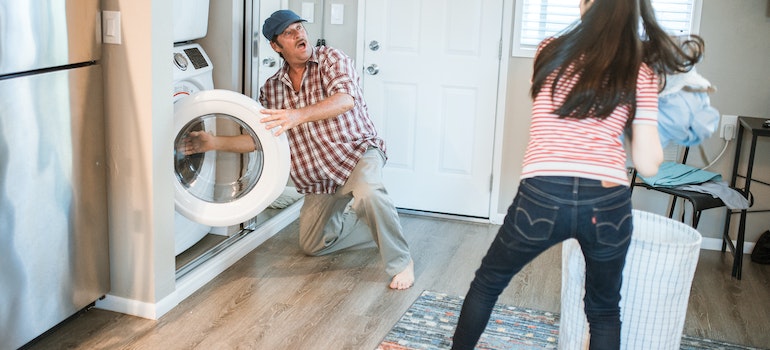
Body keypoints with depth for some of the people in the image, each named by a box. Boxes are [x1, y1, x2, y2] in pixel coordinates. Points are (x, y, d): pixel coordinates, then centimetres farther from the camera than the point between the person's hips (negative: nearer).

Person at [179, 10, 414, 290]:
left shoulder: (331, 59, -11)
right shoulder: (271, 89, 4)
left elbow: (345, 100, -31)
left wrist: (298, 115, -46)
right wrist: (215, 143, -8)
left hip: (358, 152, -6)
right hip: (318, 179, 6)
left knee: (366, 190, -39)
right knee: (313, 245, 9)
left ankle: (400, 262, -19)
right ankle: (379, 226, 27)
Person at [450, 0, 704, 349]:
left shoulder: (549, 52, 7)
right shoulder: (639, 73, 4)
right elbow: (648, 164, 1)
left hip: (542, 198, 0)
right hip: (607, 204, 0)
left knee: (487, 282, 24)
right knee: (604, 312, 22)